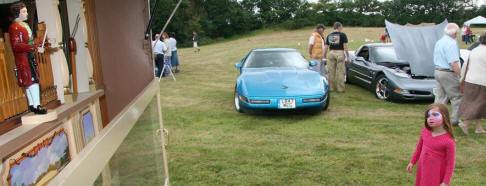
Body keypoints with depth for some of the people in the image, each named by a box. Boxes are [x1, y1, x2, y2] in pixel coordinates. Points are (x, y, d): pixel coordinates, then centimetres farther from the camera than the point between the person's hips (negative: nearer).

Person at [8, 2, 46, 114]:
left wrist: (38, 46, 10)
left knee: (29, 82, 13)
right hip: (23, 59, -9)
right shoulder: (14, 27, -14)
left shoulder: (25, 25, 14)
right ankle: (36, 106, -9)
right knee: (33, 81, -11)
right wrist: (35, 48, -26)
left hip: (30, 57, 9)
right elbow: (16, 46, -22)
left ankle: (31, 105, 20)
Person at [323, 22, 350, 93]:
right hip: (340, 53, -4)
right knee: (340, 72, 1)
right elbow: (345, 47, -5)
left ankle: (331, 88, 14)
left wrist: (324, 57, 14)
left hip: (331, 53, 4)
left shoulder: (329, 36, 10)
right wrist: (347, 57, 0)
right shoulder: (342, 35, -2)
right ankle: (340, 89, 4)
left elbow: (326, 47, 8)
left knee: (331, 72, 8)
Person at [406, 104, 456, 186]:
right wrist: (412, 162, 18)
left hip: (437, 175, -6)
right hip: (423, 171, 6)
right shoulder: (425, 132, -7)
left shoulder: (448, 141, -24)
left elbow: (450, 164, -17)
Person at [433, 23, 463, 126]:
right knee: (457, 96, 3)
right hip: (448, 73, -9)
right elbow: (453, 63, -23)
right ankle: (455, 119, 8)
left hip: (438, 71, 9)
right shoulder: (451, 43, -17)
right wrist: (460, 75, -18)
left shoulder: (439, 42, 12)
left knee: (440, 97, 12)